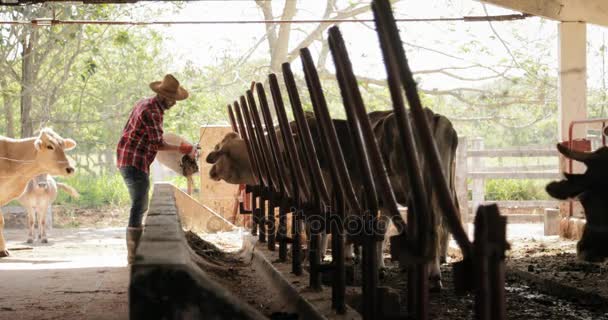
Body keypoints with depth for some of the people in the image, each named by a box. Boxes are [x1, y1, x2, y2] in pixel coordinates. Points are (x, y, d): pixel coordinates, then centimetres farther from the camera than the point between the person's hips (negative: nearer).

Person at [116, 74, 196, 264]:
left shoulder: (145, 103, 14)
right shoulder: (152, 112, -17)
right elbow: (158, 143, -19)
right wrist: (180, 149, -9)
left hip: (127, 160, 10)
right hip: (135, 163, -10)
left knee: (141, 206, 17)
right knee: (138, 207, -8)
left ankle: (135, 250, 24)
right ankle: (133, 255, -6)